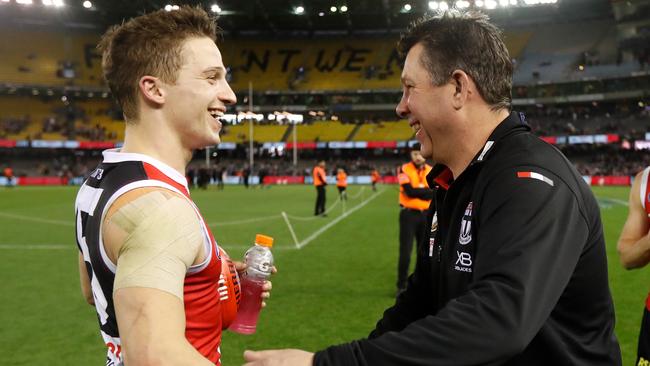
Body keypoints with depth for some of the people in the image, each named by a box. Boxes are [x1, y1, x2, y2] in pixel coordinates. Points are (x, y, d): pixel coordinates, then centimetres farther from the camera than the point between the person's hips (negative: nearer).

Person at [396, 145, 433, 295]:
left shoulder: (431, 171, 6)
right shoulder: (404, 169, -5)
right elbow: (409, 191, -18)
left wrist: (416, 190, -16)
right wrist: (426, 191, -12)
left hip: (426, 215, 4)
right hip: (409, 214, -4)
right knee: (405, 252, -2)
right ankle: (401, 286, 7)